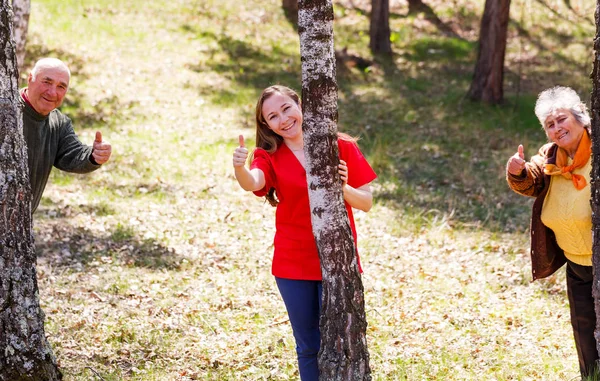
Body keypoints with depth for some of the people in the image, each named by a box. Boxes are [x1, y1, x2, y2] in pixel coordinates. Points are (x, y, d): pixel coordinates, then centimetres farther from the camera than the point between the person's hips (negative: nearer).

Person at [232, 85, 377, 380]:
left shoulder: (342, 148, -3)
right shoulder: (270, 157, -2)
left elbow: (366, 202, -2)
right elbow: (252, 183, -25)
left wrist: (343, 188, -22)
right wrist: (239, 168, -48)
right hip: (292, 265, 1)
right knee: (308, 347, 10)